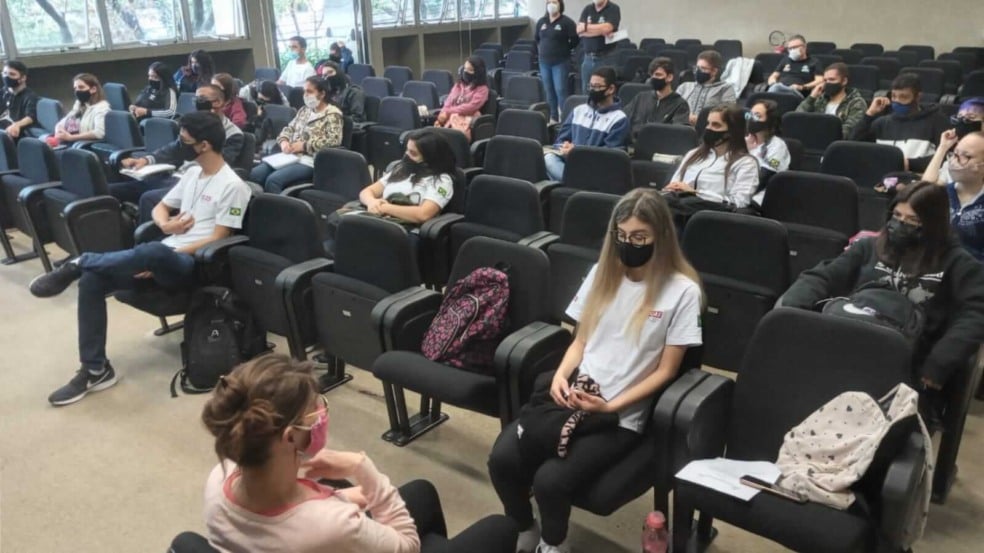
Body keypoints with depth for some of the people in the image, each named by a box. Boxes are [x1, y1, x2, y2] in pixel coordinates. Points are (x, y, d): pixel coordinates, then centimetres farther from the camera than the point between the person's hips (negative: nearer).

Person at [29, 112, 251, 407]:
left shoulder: (232, 186, -8)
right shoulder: (192, 174, 18)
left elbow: (217, 241, -13)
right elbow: (160, 207, 25)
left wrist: (158, 261, -17)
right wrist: (166, 224, -2)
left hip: (192, 264, -8)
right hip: (163, 256, 8)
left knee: (152, 252, -43)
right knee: (92, 280, -12)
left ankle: (78, 264, -22)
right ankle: (96, 370, -7)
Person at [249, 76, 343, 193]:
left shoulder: (332, 115, -3)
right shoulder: (304, 110, 20)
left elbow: (334, 140, -16)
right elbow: (289, 128, 23)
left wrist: (304, 146, -18)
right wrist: (284, 141, -2)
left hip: (309, 161, -7)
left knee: (273, 179, -28)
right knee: (254, 174, -13)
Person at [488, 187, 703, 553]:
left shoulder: (682, 291, -6)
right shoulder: (602, 273, 9)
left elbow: (665, 370, -5)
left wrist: (610, 405, -14)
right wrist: (560, 376, -6)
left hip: (622, 417, -4)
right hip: (574, 395, 5)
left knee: (550, 480, -25)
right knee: (502, 459, -17)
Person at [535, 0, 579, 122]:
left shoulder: (567, 22, -8)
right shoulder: (541, 21, 8)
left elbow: (575, 40, -9)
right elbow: (536, 38, 23)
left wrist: (564, 50, -2)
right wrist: (542, 50, 14)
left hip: (560, 62, -5)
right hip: (544, 62, 6)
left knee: (561, 90, -8)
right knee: (549, 90, 9)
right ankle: (553, 117, 19)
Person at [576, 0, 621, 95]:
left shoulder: (613, 8, -3)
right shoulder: (587, 9, 11)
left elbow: (606, 28, -18)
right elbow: (579, 30, -3)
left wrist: (586, 26, -5)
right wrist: (601, 32, -13)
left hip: (606, 57, -5)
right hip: (588, 58, 5)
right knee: (587, 92, 8)